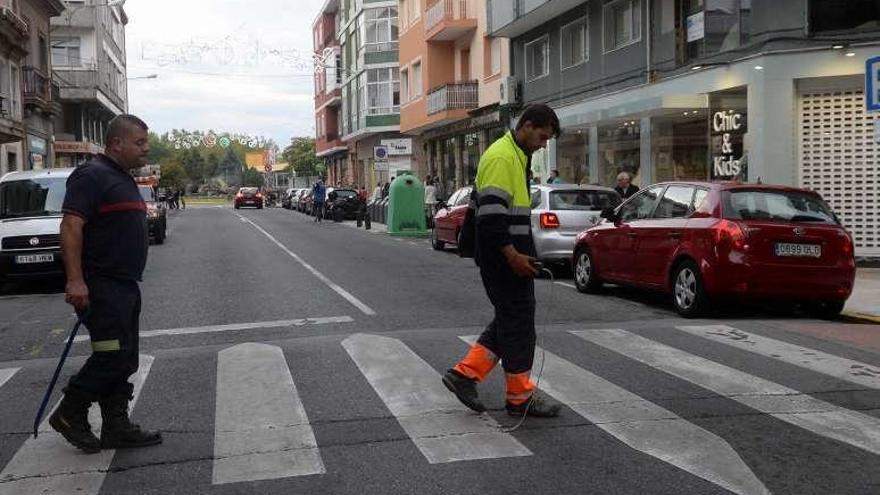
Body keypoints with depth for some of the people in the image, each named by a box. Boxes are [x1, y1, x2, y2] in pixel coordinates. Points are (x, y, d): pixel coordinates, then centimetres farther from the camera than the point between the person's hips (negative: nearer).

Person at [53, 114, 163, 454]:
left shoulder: (123, 179, 19)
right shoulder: (92, 175, -12)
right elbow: (71, 226, -20)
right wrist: (75, 279, -27)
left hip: (125, 285, 10)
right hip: (100, 286, -10)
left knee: (123, 361, 11)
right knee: (113, 355, -9)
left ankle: (116, 427, 17)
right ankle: (69, 414, 8)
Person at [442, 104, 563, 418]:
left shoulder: (515, 156, 17)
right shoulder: (501, 157, -16)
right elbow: (491, 213, -24)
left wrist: (521, 251, 21)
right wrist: (513, 255, -23)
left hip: (509, 256, 10)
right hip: (503, 258, -10)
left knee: (509, 320, 14)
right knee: (518, 322, -2)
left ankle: (465, 374, 16)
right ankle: (520, 397, 9)